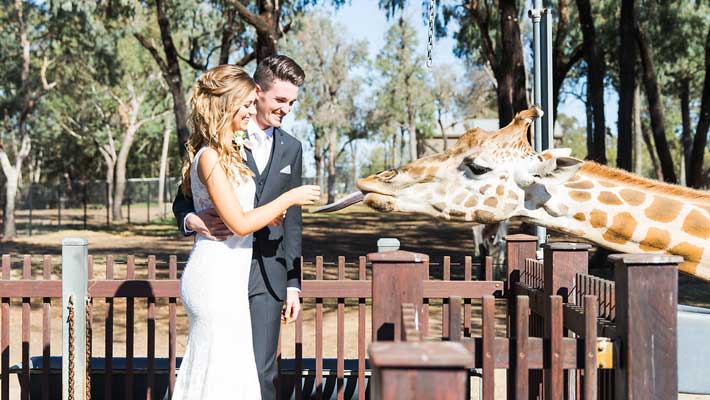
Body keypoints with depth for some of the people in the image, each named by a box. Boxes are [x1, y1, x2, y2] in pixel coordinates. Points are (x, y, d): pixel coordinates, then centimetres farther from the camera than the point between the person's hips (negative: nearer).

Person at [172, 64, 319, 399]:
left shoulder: (234, 151, 14)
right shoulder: (210, 158, -15)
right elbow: (239, 223, -17)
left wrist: (269, 211, 8)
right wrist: (289, 198, -9)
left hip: (230, 277, 9)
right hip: (215, 280, -9)